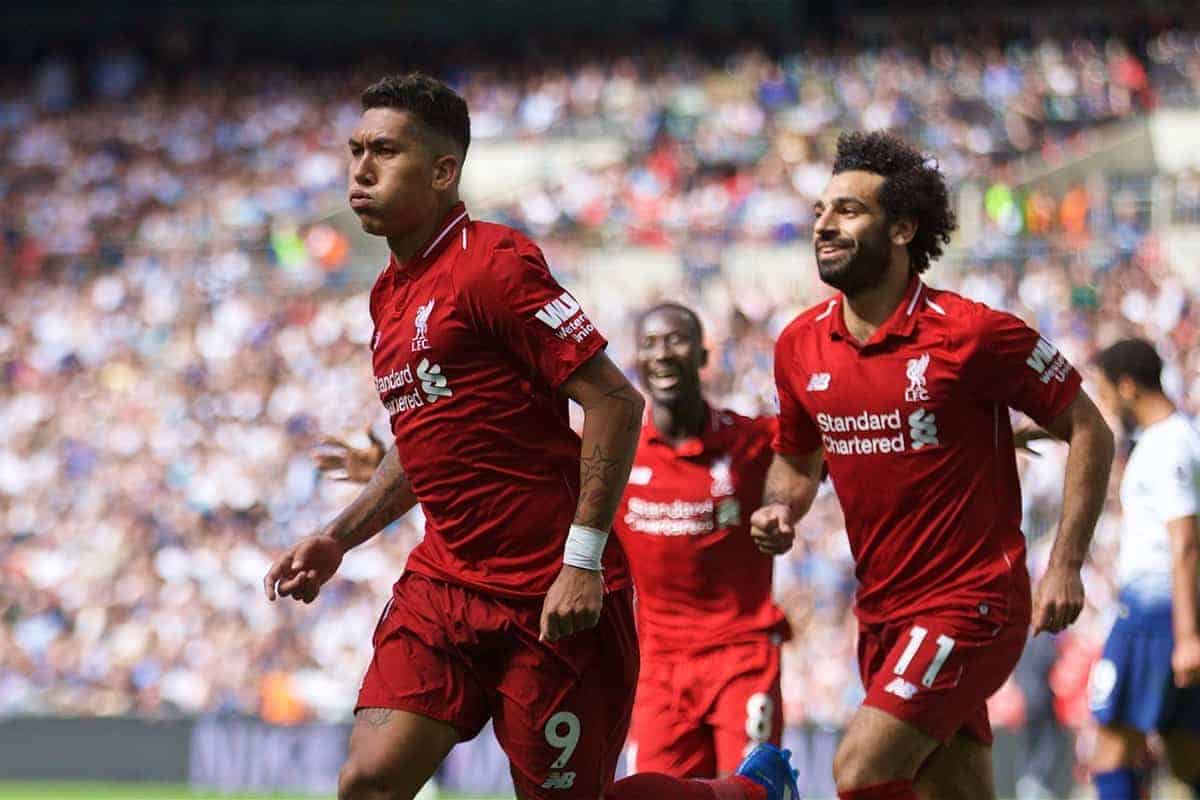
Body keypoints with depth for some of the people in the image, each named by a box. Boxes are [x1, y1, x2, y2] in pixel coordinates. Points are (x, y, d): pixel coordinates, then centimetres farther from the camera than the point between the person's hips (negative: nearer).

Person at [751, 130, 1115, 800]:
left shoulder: (973, 333, -13)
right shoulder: (800, 346, 4)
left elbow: (1089, 431, -4)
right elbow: (798, 460, 22)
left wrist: (1067, 567, -10)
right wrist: (780, 511, -1)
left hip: (972, 602, -6)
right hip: (881, 612, 6)